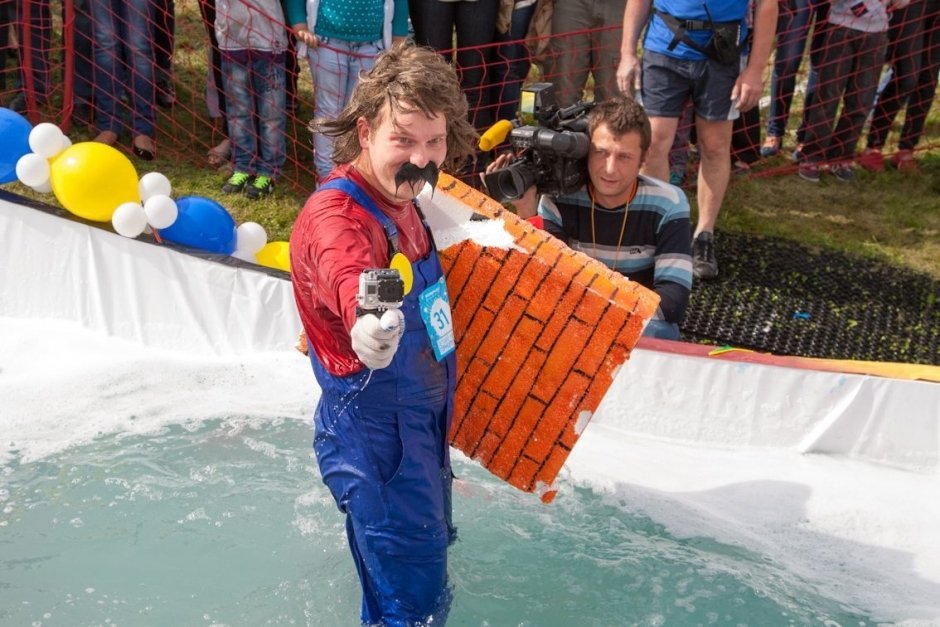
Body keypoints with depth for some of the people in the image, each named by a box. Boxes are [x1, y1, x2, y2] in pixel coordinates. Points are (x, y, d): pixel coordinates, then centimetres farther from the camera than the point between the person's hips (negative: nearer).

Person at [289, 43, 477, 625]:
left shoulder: (399, 199, 0)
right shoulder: (336, 217, -29)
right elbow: (348, 275, -54)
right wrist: (367, 321, -74)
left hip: (421, 417, 10)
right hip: (375, 429, -9)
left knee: (431, 550, 29)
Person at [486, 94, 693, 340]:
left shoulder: (667, 205, -13)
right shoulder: (560, 198, -10)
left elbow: (674, 296, -19)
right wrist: (526, 210, -25)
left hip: (642, 325, -1)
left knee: (654, 332, -36)